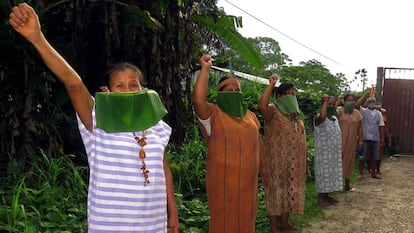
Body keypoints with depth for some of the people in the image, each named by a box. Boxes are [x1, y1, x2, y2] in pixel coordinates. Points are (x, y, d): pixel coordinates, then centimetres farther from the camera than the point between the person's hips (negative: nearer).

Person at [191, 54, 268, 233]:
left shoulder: (249, 115, 11)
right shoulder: (213, 114, -9)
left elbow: (257, 141, 20)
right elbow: (198, 100, -29)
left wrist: (263, 166, 20)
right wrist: (205, 69, -26)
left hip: (247, 176, 6)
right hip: (223, 178, -5)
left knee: (245, 216, 16)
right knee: (224, 218, 4)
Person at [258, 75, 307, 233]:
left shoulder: (295, 114, 13)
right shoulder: (273, 111, -12)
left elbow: (300, 137, 18)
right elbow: (262, 105, -36)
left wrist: (304, 158, 16)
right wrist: (271, 84, -29)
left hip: (294, 162, 8)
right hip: (278, 161, -7)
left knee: (290, 190, 14)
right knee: (277, 190, 1)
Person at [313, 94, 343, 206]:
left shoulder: (334, 118, 13)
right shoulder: (318, 117, -14)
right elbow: (322, 117, -42)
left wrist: (340, 151, 18)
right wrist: (325, 101, -29)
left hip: (334, 153, 8)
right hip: (324, 153, -8)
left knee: (331, 173, 12)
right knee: (323, 174, -2)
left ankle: (326, 195, 23)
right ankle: (320, 197, 8)